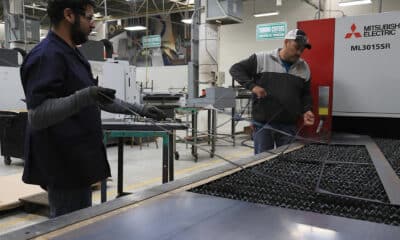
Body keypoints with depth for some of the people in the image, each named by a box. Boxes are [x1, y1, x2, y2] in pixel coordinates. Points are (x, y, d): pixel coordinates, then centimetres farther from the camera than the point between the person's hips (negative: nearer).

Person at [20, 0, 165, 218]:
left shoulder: (72, 54, 15)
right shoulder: (46, 56, -17)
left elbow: (99, 100, 22)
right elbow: (36, 116, -25)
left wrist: (139, 109, 19)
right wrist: (84, 97, -36)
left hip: (77, 162, 10)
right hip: (63, 166, -10)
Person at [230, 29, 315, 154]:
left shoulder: (304, 68, 10)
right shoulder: (261, 59, -4)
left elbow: (305, 94, 19)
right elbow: (235, 69, -2)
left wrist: (306, 111, 1)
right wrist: (252, 86, -15)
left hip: (289, 125, 4)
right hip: (263, 124, -4)